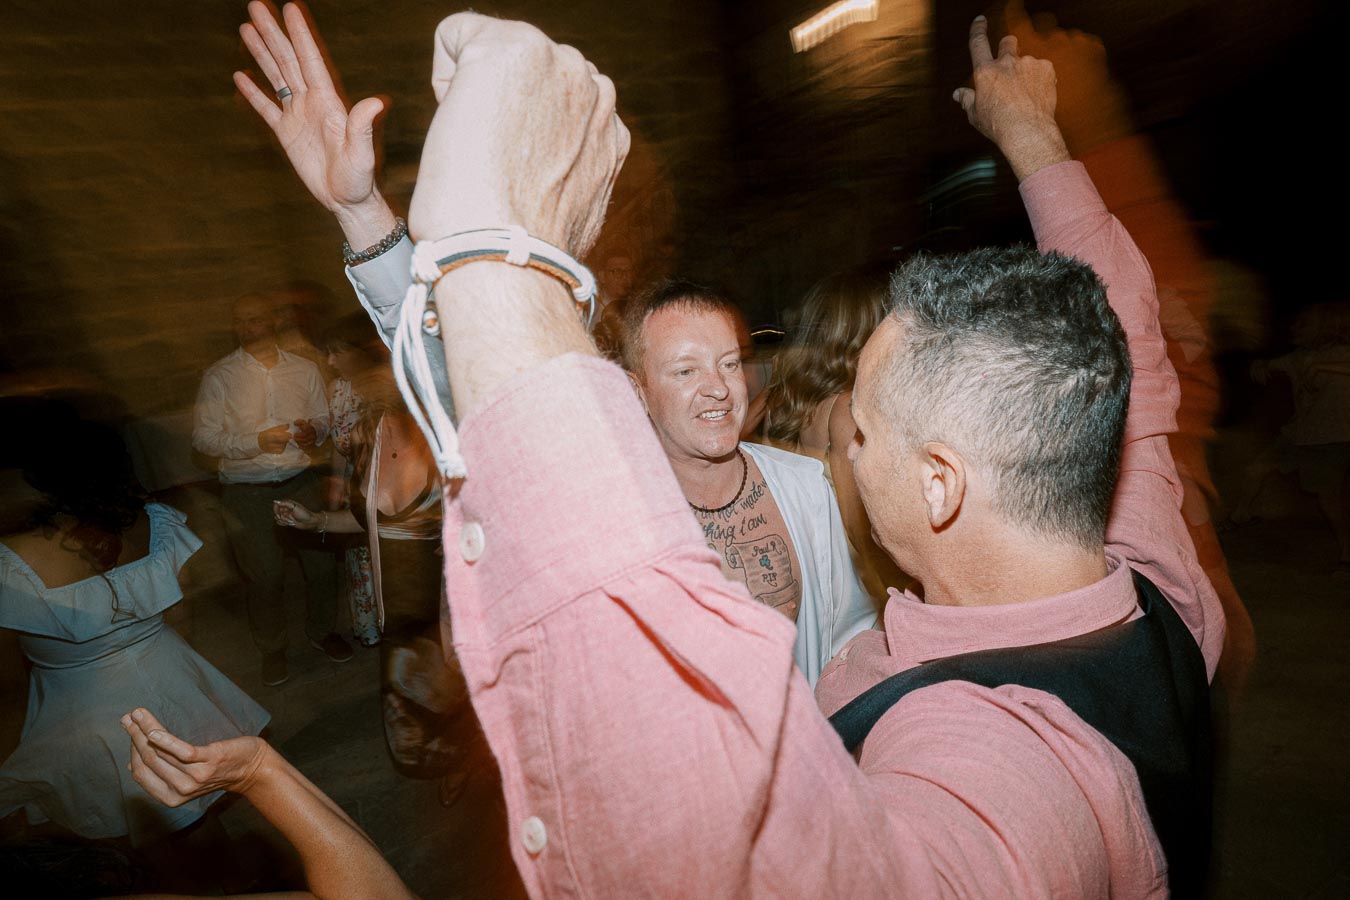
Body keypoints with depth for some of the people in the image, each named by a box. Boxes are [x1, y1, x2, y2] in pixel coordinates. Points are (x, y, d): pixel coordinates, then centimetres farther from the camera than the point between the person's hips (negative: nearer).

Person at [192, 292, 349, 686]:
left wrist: (314, 432, -12)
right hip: (247, 489, -2)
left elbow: (323, 420, 12)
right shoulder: (219, 377, -1)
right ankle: (272, 650, 27)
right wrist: (257, 442, -19)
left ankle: (322, 631, 28)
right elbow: (203, 437, -5)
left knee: (322, 560, 3)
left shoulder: (305, 370, 6)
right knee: (264, 574, 5)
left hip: (302, 480, 2)